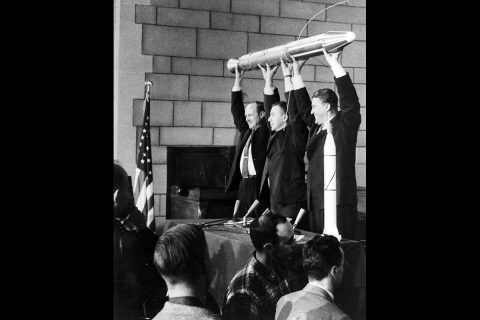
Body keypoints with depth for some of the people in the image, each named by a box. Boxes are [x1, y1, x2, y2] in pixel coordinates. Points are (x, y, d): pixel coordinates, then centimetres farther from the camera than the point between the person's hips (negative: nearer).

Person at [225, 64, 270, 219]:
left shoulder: (266, 131, 0)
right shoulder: (246, 132, 17)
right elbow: (236, 109, 22)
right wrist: (238, 79, 21)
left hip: (260, 186, -7)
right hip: (243, 185, 7)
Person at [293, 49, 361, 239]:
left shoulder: (345, 124, -2)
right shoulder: (316, 127, 16)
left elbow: (349, 100, -14)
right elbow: (302, 105, 25)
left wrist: (334, 63, -13)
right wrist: (296, 71, 25)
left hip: (339, 203, -7)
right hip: (315, 201, 8)